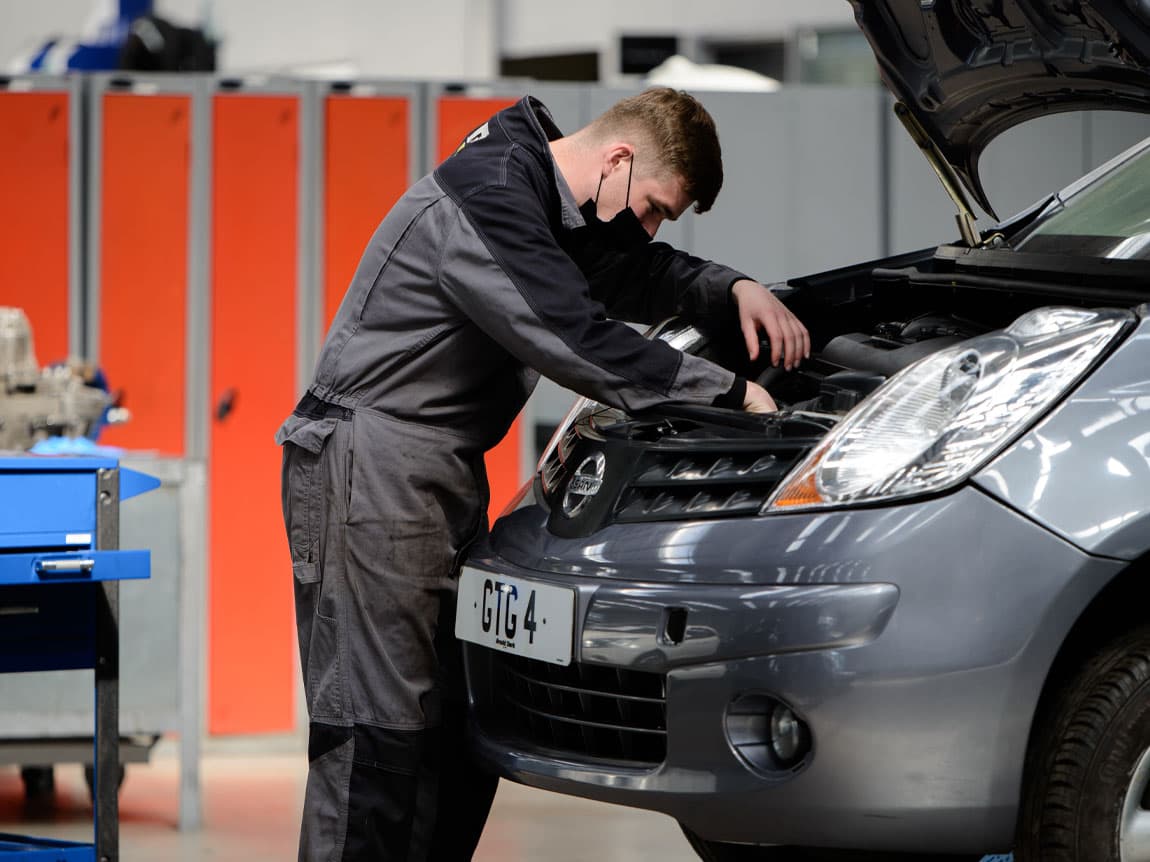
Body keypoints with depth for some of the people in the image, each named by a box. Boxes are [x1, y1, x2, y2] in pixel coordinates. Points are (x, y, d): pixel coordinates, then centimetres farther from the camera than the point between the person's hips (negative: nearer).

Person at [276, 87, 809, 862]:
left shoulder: (553, 203, 13)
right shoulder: (488, 195, -18)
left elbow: (639, 274, 29)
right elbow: (579, 342, -24)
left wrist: (734, 289, 10)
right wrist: (726, 393, -18)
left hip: (444, 472, 10)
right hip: (374, 460, -10)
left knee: (459, 724, 10)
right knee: (378, 727, -11)